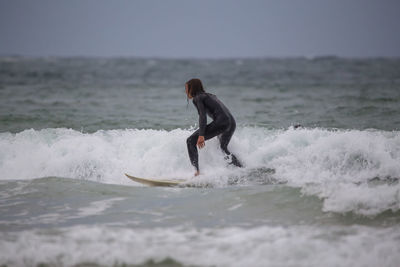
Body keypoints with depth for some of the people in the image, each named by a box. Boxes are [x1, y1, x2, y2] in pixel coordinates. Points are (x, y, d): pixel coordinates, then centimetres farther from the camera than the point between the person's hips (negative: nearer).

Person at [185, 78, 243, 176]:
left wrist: (201, 135, -19)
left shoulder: (197, 98, 5)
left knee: (191, 141, -4)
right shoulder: (210, 96, 30)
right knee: (223, 148, 30)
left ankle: (196, 171, -16)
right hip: (232, 123, 8)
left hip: (221, 122, -8)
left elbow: (202, 116, -10)